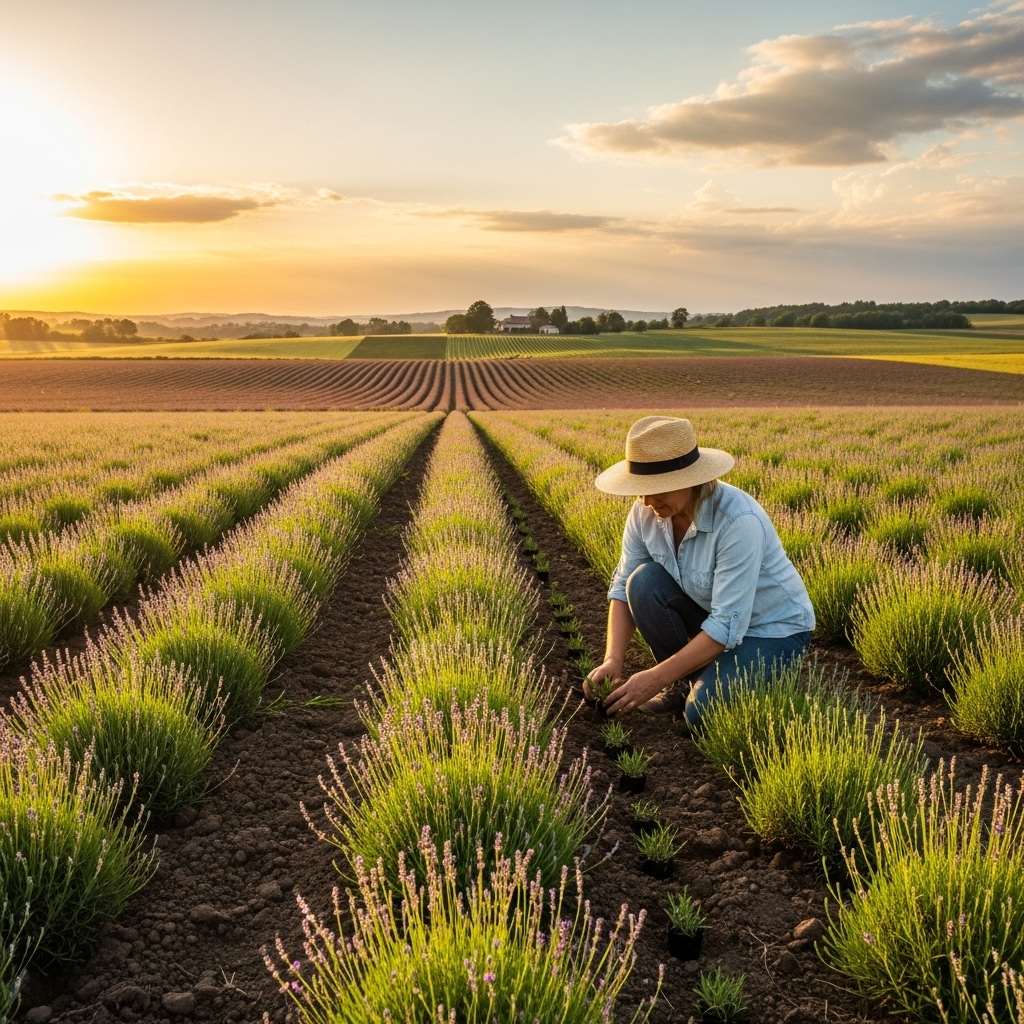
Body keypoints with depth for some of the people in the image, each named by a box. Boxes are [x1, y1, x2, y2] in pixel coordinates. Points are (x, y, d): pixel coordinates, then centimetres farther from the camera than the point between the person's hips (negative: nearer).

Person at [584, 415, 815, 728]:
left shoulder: (738, 520, -33)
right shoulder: (645, 512, -15)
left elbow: (727, 626, -33)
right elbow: (624, 585, -9)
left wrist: (656, 678, -33)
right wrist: (613, 659, -24)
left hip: (774, 629, -6)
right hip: (712, 612, 6)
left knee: (702, 713, -27)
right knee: (644, 581, -22)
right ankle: (681, 683, -2)